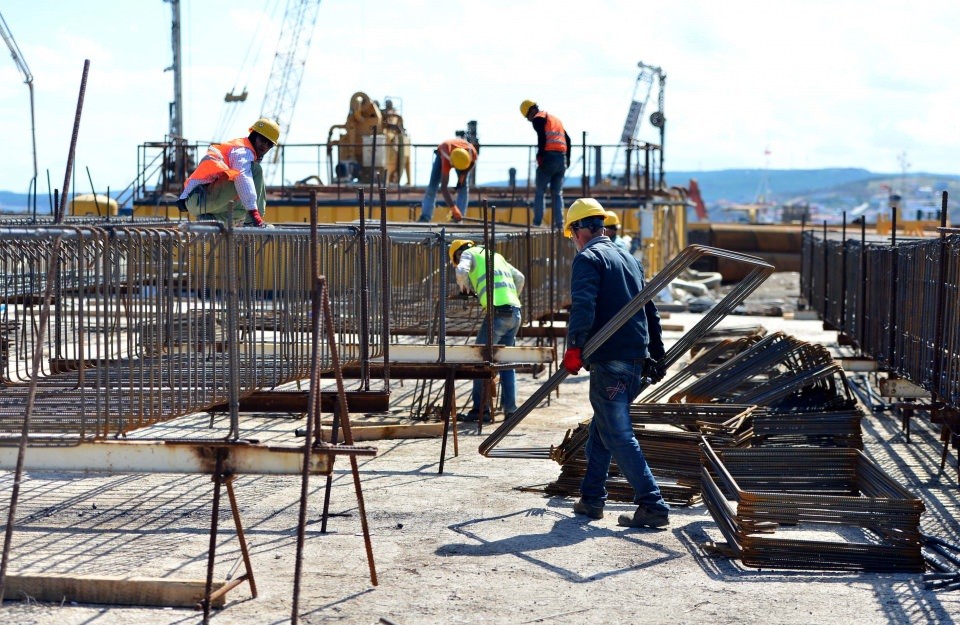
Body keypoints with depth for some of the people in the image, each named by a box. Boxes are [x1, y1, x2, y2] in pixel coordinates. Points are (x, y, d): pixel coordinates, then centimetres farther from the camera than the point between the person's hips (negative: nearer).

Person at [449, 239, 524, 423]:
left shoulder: (469, 254, 10)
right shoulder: (496, 255, 29)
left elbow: (461, 271, -11)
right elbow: (519, 278, 28)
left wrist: (464, 287, 9)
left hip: (498, 312, -7)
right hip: (515, 312, 7)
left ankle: (480, 409, -3)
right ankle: (510, 409, 10)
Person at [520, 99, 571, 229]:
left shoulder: (538, 118, 2)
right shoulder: (555, 119, 25)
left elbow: (542, 137, -15)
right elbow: (567, 139, 21)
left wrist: (540, 155, -13)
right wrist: (567, 158, 22)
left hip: (549, 157, -7)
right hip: (562, 158, 7)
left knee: (539, 192, 2)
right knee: (557, 193, 11)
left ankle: (537, 222, -1)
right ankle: (559, 223, 3)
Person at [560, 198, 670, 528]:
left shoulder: (588, 258, -6)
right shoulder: (629, 259, 20)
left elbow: (583, 306, -22)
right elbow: (650, 311, 24)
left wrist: (574, 348, -27)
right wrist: (656, 354, 29)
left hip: (608, 361, -9)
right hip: (637, 359, 9)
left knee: (618, 436, -7)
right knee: (601, 429, 20)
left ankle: (653, 506, -11)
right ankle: (591, 498, 24)